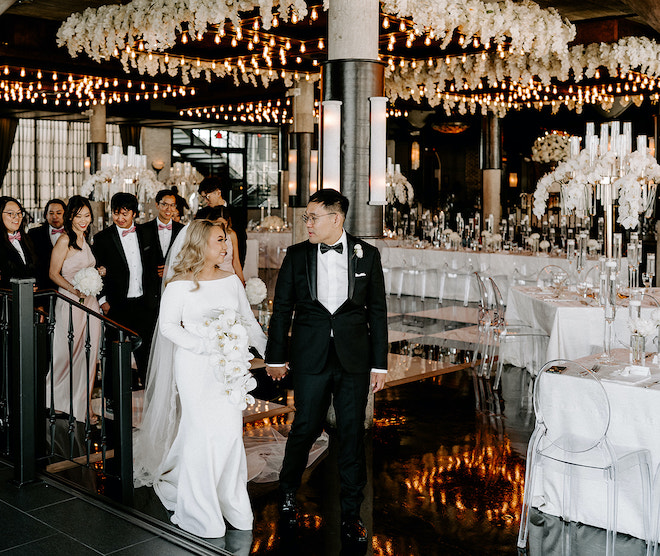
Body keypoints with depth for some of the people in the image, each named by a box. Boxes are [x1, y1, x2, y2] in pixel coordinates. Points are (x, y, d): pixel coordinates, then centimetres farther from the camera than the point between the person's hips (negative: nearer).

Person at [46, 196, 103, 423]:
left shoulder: (84, 239, 15)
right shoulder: (65, 239, -9)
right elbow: (53, 273, -10)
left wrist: (98, 273, 5)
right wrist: (75, 290, -21)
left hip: (89, 301, 7)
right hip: (70, 302, -7)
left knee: (88, 354, 7)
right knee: (68, 353, -1)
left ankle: (83, 404, 15)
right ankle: (53, 401, 18)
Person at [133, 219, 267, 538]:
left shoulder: (232, 281, 9)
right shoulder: (180, 285, -4)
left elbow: (249, 322, 11)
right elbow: (168, 326, -8)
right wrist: (207, 346, -18)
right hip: (196, 368, -4)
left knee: (231, 431, 4)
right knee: (203, 433, -4)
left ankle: (230, 503, 18)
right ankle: (201, 511, 9)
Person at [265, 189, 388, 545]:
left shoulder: (366, 255, 0)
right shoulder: (296, 255, 0)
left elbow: (377, 311, 3)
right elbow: (282, 308, 7)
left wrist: (379, 363, 2)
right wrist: (276, 357, 8)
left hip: (354, 359, 0)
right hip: (310, 359, 0)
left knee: (352, 433, 7)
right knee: (306, 427, 7)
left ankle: (351, 513, 22)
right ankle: (288, 491, 36)